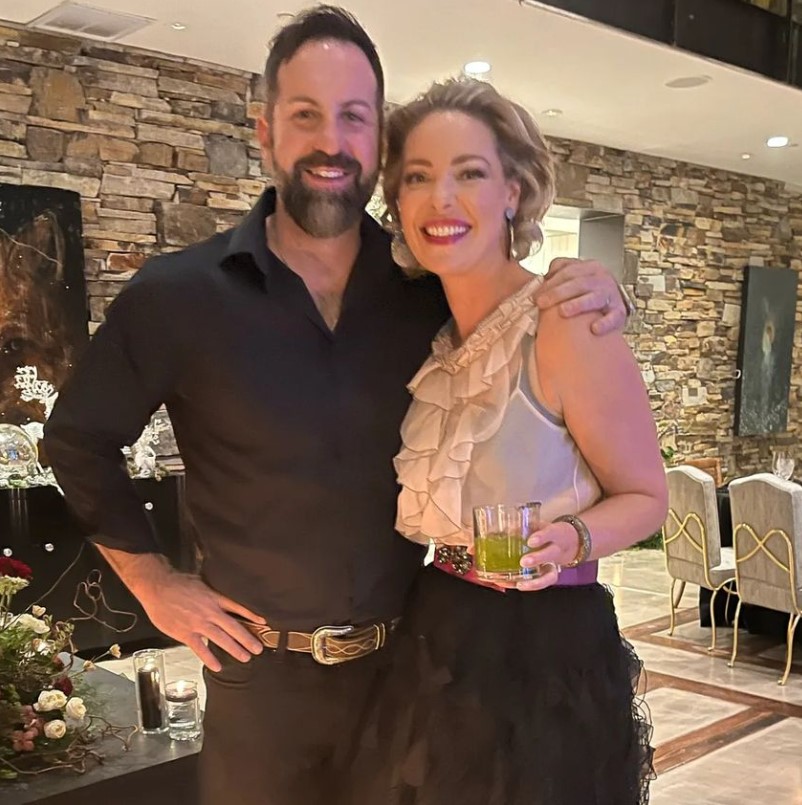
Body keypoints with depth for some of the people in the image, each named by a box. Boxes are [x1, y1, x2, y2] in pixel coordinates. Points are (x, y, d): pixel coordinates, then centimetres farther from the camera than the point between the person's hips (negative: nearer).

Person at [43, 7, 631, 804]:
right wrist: (153, 582, 0)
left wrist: (595, 296, -15)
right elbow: (77, 436, 1)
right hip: (260, 669, -1)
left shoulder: (428, 282, -8)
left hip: (404, 655, 2)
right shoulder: (180, 293, -12)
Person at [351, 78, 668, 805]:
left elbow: (647, 497, -8)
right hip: (433, 644, 6)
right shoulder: (423, 328, 2)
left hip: (547, 652, -6)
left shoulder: (566, 328, -18)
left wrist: (571, 539, -28)